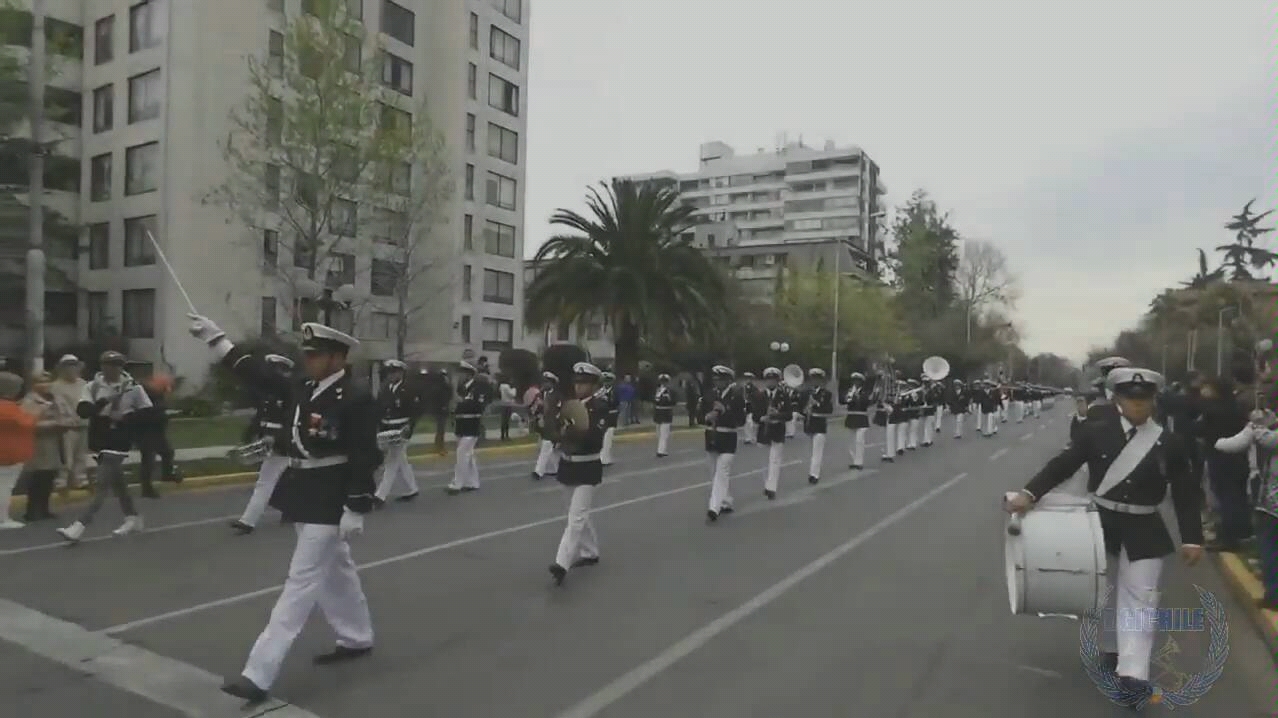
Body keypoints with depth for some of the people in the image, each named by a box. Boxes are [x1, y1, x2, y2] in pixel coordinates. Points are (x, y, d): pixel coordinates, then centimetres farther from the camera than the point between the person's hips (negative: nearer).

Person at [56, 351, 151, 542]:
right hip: (99, 442, 5)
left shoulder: (133, 388, -6)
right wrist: (99, 405, -27)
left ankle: (80, 526, -14)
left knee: (102, 484, -12)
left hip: (119, 443, -5)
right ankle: (133, 518, 29)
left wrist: (126, 419, -13)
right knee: (116, 482, 16)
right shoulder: (93, 386, 2)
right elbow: (82, 410, -9)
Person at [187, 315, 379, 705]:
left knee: (302, 581, -5)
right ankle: (357, 639, 38)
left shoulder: (357, 399, -18)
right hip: (304, 496, 9)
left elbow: (365, 459, -20)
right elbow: (259, 375, 9)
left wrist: (355, 510, -22)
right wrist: (215, 338, 7)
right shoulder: (304, 389, 7)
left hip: (330, 502, -9)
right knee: (335, 571, 20)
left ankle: (258, 675, -2)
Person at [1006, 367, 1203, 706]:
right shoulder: (1096, 432, -7)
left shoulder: (1168, 443, -4)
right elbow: (1064, 464, -10)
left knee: (1139, 598, -6)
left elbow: (1185, 495, 0)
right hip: (1101, 523, 0)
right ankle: (1111, 650, 35)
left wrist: (1192, 538, -5)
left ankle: (1133, 674, -8)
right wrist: (1029, 493, -22)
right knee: (1106, 592, 15)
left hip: (1144, 531, 0)